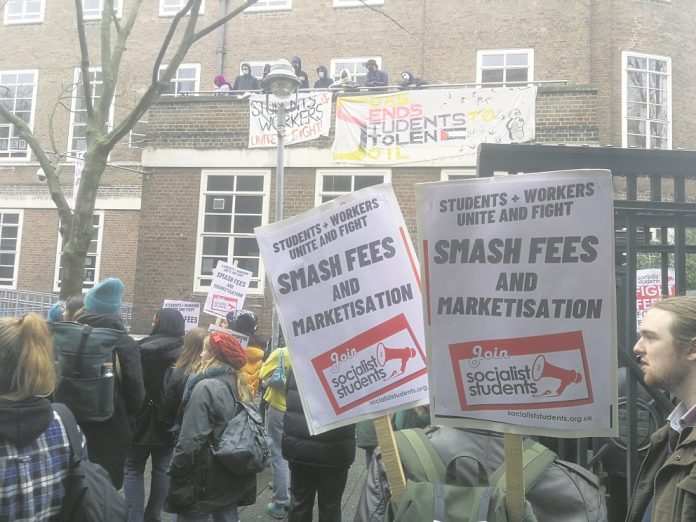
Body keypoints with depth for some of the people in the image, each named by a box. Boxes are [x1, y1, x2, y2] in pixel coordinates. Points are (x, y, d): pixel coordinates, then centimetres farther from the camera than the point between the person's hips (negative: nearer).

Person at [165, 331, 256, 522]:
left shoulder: (206, 387, -19)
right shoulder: (240, 385, 4)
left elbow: (191, 439, -21)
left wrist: (176, 473, -11)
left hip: (206, 478, -7)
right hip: (233, 475, 7)